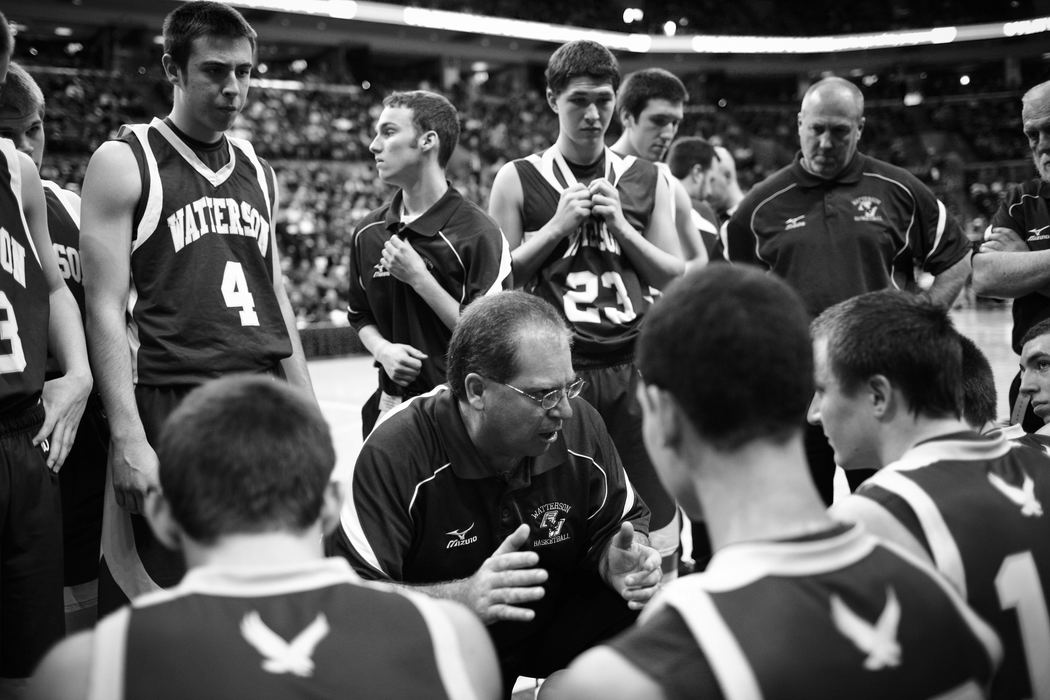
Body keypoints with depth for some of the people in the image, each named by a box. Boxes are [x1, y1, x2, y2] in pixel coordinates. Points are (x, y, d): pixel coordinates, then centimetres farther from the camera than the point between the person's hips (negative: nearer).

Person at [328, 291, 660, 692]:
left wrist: (621, 561, -20)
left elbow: (618, 524, 4)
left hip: (550, 627, 3)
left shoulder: (581, 426, -12)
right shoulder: (396, 451, -27)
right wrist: (463, 598, -41)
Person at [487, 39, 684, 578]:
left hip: (635, 366, 2)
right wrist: (558, 225, -8)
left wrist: (620, 226, -5)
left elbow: (676, 280, 9)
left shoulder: (648, 180, 9)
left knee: (653, 511, 3)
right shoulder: (518, 180, 3)